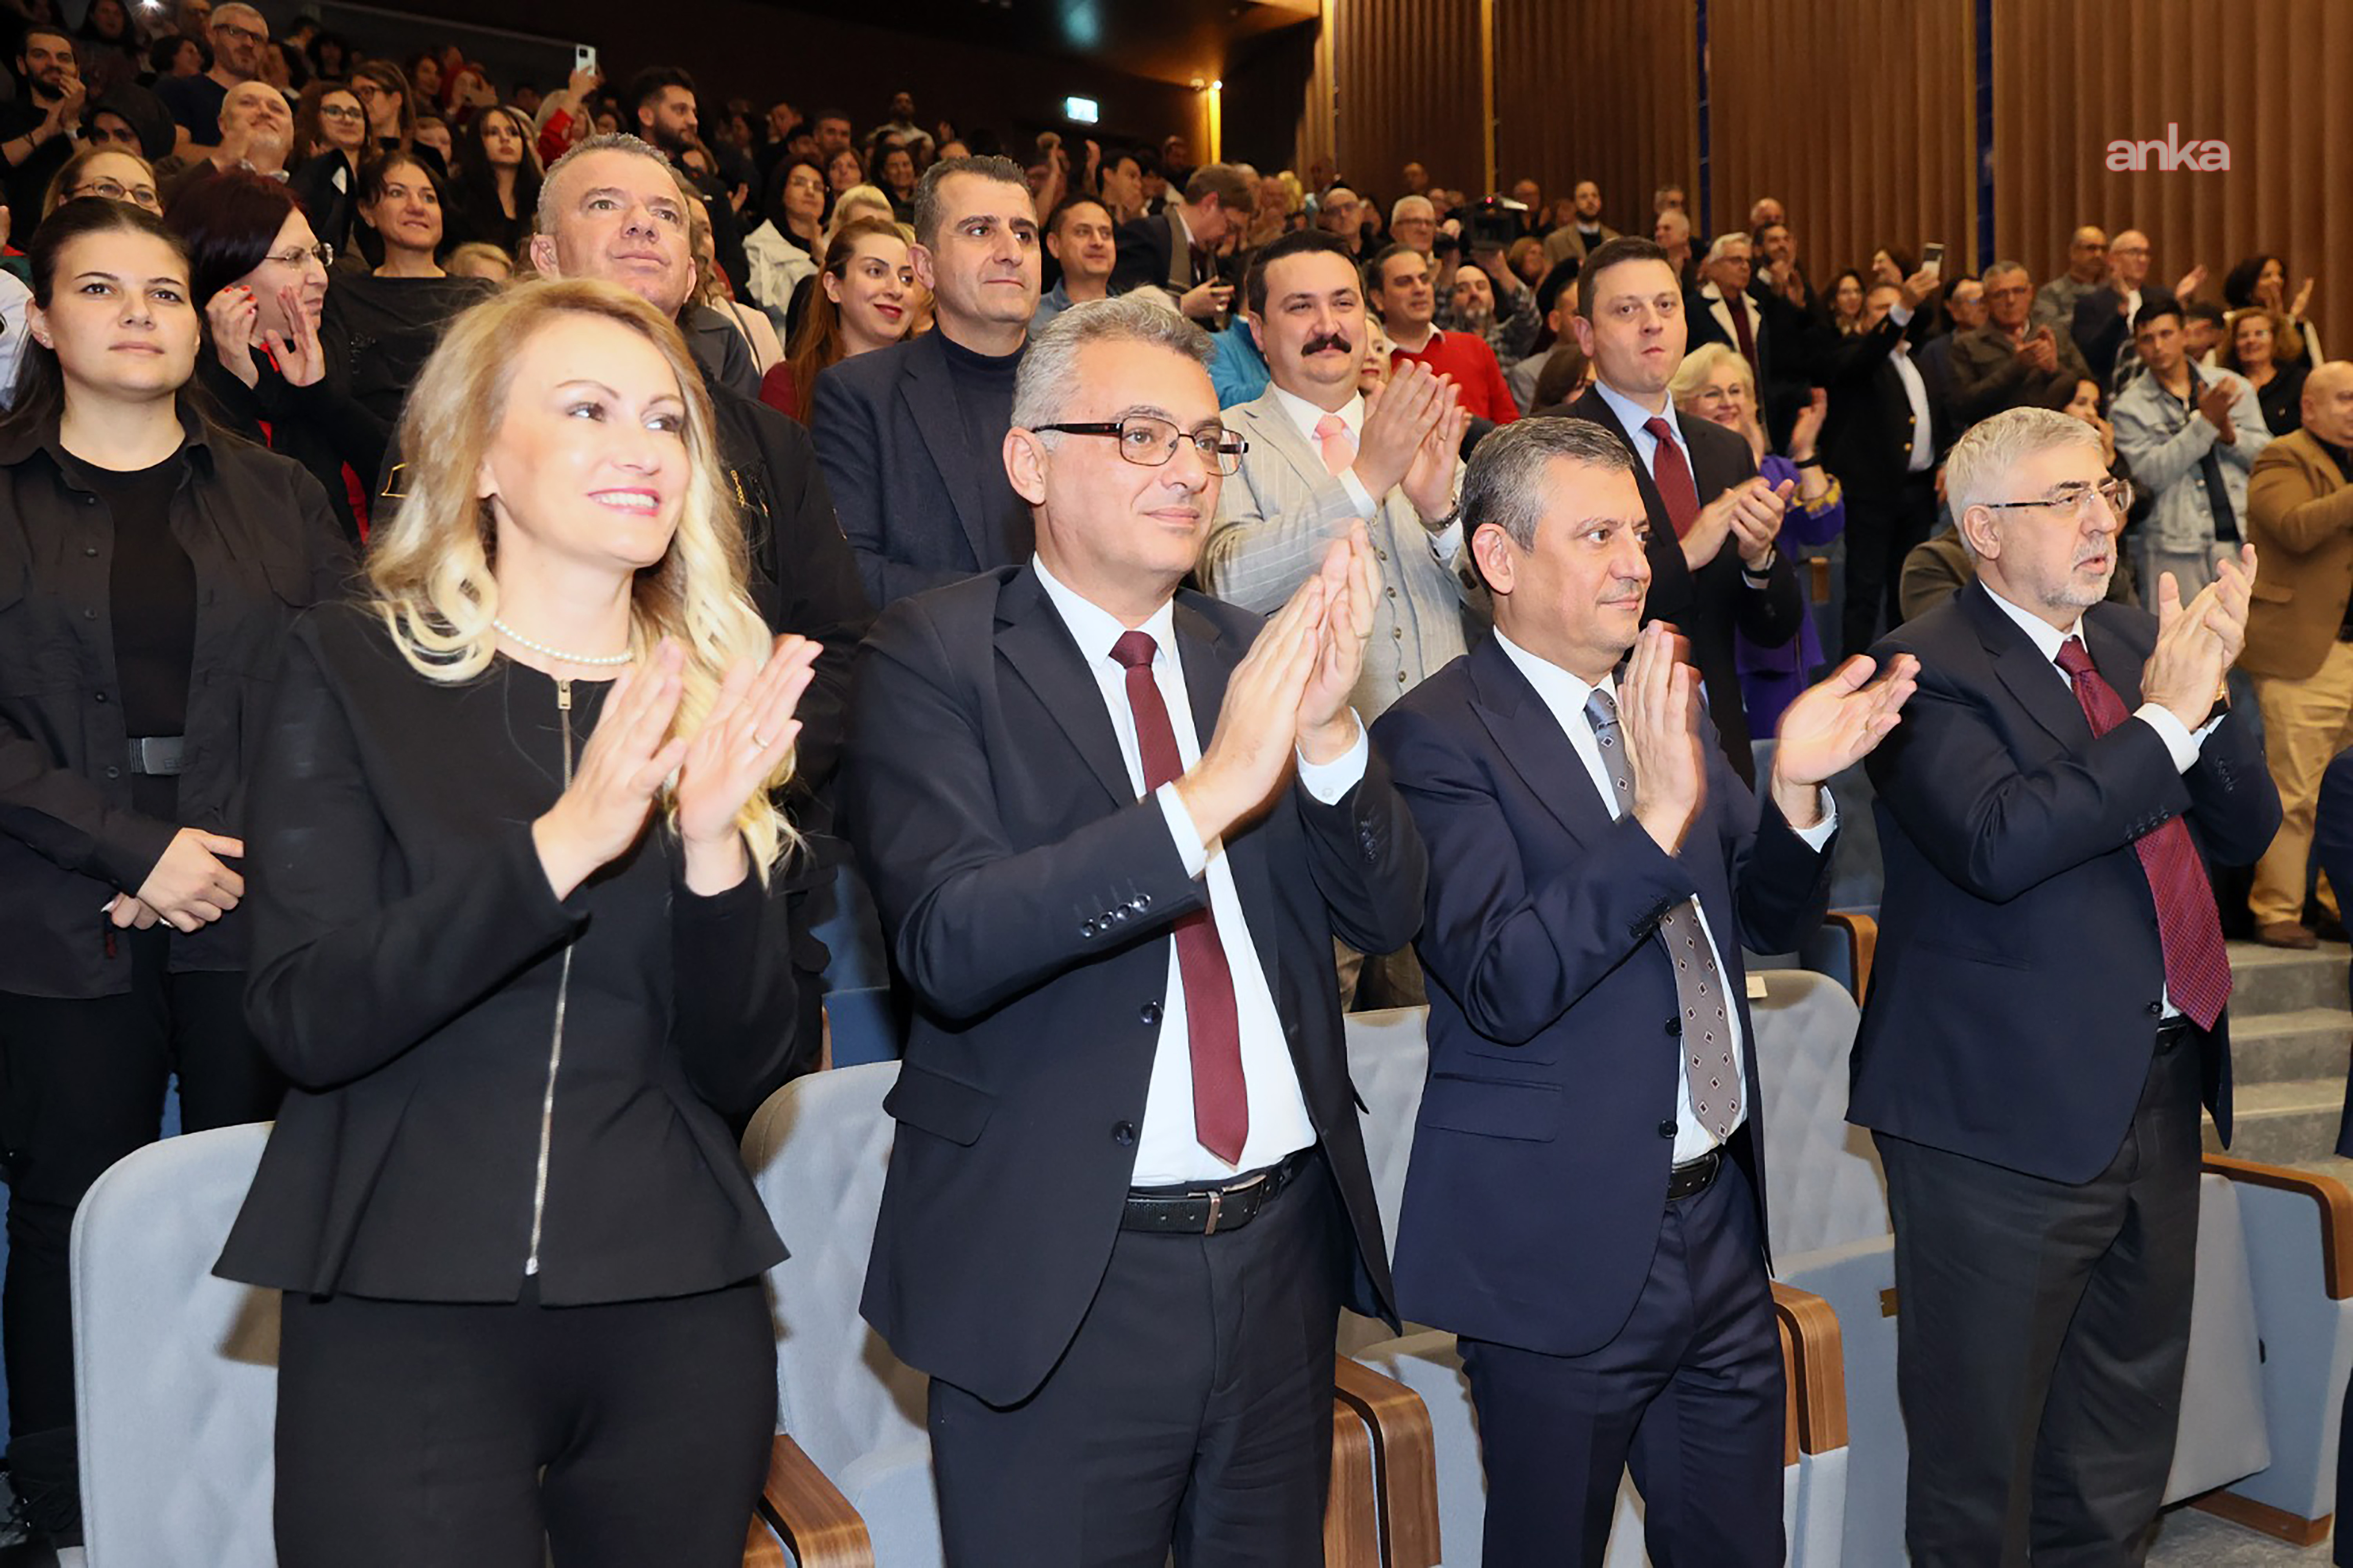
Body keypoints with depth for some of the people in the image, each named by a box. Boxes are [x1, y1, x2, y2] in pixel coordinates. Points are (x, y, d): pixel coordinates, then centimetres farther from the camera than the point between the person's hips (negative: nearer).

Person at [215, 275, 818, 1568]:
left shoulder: (730, 699, 3)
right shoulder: (354, 671, -2)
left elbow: (744, 1071, -1)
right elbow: (303, 1018, -12)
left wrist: (716, 849, -18)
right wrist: (558, 844, -24)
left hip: (677, 1315, 3)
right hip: (400, 1312, -2)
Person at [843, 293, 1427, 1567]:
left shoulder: (1254, 653, 6)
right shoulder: (933, 657, -8)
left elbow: (1388, 915, 2)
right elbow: (951, 945, -21)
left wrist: (1327, 730, -16)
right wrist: (1211, 793, -27)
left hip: (1285, 1240, 5)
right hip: (1061, 1272, -5)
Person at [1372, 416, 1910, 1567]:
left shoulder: (1665, 705, 8)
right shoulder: (1437, 737, -15)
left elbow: (1772, 921, 10)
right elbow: (1501, 985, -25)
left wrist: (1796, 787, -9)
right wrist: (1658, 818, -34)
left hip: (1719, 1218, 7)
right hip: (1563, 1250, -6)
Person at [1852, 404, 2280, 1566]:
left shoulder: (2132, 642, 9)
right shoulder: (1931, 669, -13)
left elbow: (2245, 834, 7)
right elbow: (1999, 844, -29)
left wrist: (2205, 692, -9)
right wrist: (2165, 717, -22)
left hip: (2158, 1094, 8)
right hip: (2012, 1111, -7)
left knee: (2119, 1464, 23)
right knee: (1980, 1460, 9)